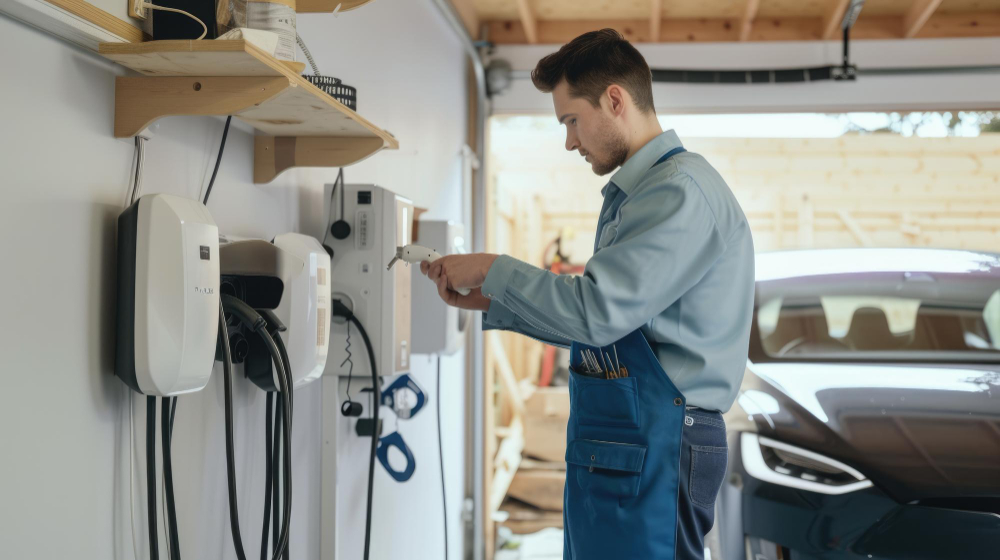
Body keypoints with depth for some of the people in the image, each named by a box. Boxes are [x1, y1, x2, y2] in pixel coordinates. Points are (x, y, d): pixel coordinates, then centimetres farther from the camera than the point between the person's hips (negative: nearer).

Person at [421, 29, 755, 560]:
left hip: (650, 452, -10)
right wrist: (488, 301, 14)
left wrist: (494, 269, -10)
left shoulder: (682, 191, -15)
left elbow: (597, 311, -23)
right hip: (610, 447, 10)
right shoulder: (632, 193, 19)